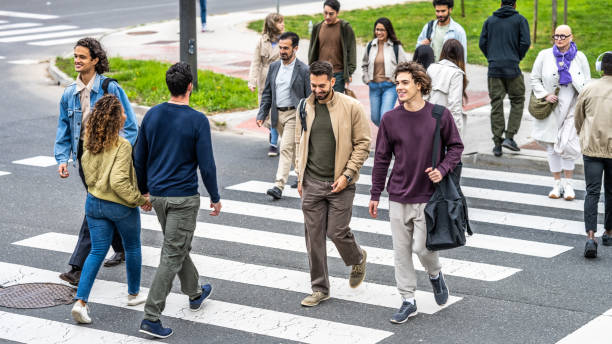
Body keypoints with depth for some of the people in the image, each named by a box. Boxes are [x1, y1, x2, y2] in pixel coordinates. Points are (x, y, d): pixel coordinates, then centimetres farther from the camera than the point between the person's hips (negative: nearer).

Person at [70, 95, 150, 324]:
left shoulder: (90, 144, -1)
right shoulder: (122, 146, -23)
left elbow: (89, 175, 10)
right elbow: (118, 181, -28)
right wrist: (139, 199, -18)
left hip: (94, 202, 5)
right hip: (121, 206, -5)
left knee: (97, 252, 9)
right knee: (133, 248, 19)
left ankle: (80, 301, -5)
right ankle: (134, 294, 35)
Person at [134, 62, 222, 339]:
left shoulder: (152, 115, 1)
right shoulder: (197, 121, -14)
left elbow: (139, 158, 8)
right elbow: (206, 164, -14)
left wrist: (144, 190, 21)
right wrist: (215, 198, -1)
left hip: (157, 195, 6)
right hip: (184, 197, -6)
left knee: (179, 246, 24)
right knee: (172, 256, -2)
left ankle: (195, 292, 44)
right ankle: (151, 317, -6)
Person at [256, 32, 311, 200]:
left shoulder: (303, 70, -9)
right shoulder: (274, 67, 8)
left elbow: (310, 98, -7)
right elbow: (267, 93, 13)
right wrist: (261, 114, 3)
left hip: (294, 114, -6)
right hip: (278, 114, 6)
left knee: (286, 149, -14)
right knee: (293, 148, 19)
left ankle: (279, 186, -18)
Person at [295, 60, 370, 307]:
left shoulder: (351, 107, -7)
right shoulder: (305, 107, 6)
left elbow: (363, 143, -4)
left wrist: (347, 175, -11)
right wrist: (300, 177, 10)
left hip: (340, 184, -4)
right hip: (311, 183, 4)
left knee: (337, 232, -3)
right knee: (313, 236, 4)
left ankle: (358, 259, 30)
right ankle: (319, 288, 15)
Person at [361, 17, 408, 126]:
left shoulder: (396, 46, -4)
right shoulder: (370, 46, 7)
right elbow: (365, 65, 21)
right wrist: (367, 79, 9)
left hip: (390, 86, -5)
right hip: (374, 86, 5)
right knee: (375, 118, 9)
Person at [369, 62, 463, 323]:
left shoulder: (440, 115, -6)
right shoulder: (390, 119, 0)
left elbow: (455, 146, 5)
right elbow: (381, 159, 6)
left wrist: (442, 169, -13)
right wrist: (375, 194, 8)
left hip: (428, 196, -2)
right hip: (398, 197, 3)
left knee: (422, 247, -5)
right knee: (401, 250, 5)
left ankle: (435, 275, 29)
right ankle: (408, 301, 17)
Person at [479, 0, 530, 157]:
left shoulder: (490, 20, 11)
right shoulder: (520, 20, 2)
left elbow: (482, 43, 5)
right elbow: (525, 42, -7)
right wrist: (517, 59, 7)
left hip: (494, 69, 3)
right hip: (512, 69, -3)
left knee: (496, 105, 5)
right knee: (517, 102, 11)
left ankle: (497, 143, 3)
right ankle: (509, 137, 0)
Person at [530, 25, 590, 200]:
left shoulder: (580, 57, 2)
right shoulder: (545, 55, 1)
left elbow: (587, 84, 8)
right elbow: (535, 79, 7)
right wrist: (545, 95, -8)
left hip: (572, 108, -1)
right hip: (551, 108, 1)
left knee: (567, 145, -11)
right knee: (552, 148, 7)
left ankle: (568, 184, 6)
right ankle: (557, 184, 21)